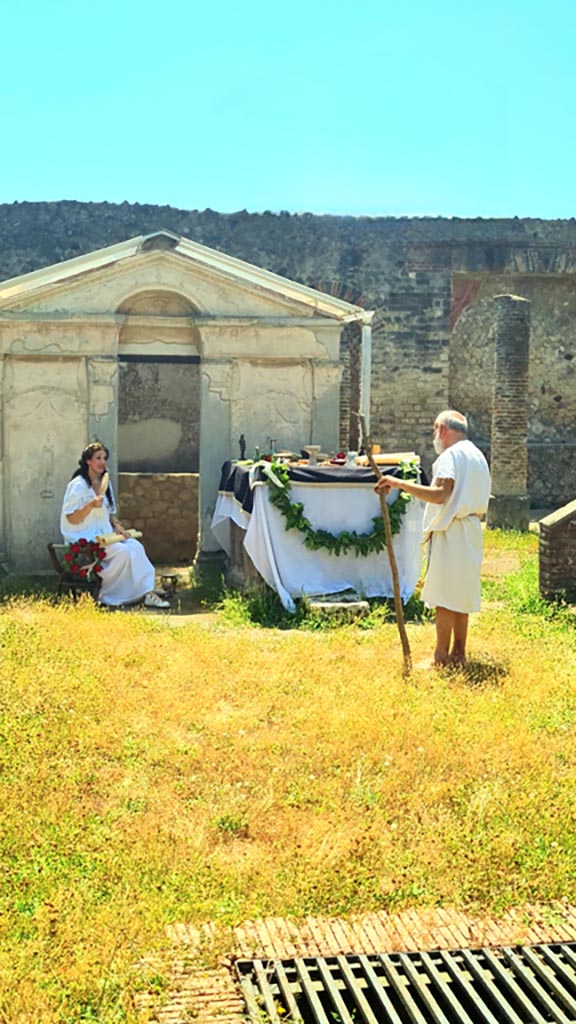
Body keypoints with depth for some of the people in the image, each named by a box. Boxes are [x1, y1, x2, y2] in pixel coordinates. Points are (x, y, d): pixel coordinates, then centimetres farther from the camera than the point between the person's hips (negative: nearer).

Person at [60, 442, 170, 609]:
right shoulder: (78, 485, -12)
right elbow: (72, 519, -16)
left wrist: (116, 525, 1)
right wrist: (91, 505, -30)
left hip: (104, 535, 7)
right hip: (84, 538, -7)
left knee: (135, 546, -17)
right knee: (123, 551, -26)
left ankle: (147, 592, -23)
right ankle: (105, 595, -13)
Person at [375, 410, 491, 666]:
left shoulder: (451, 455, -12)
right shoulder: (477, 456, 18)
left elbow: (440, 494, -27)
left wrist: (399, 483, -30)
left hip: (450, 532, -9)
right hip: (471, 534, 9)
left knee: (444, 597, -6)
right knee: (461, 595, 13)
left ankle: (441, 658, -5)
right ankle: (458, 653, 17)